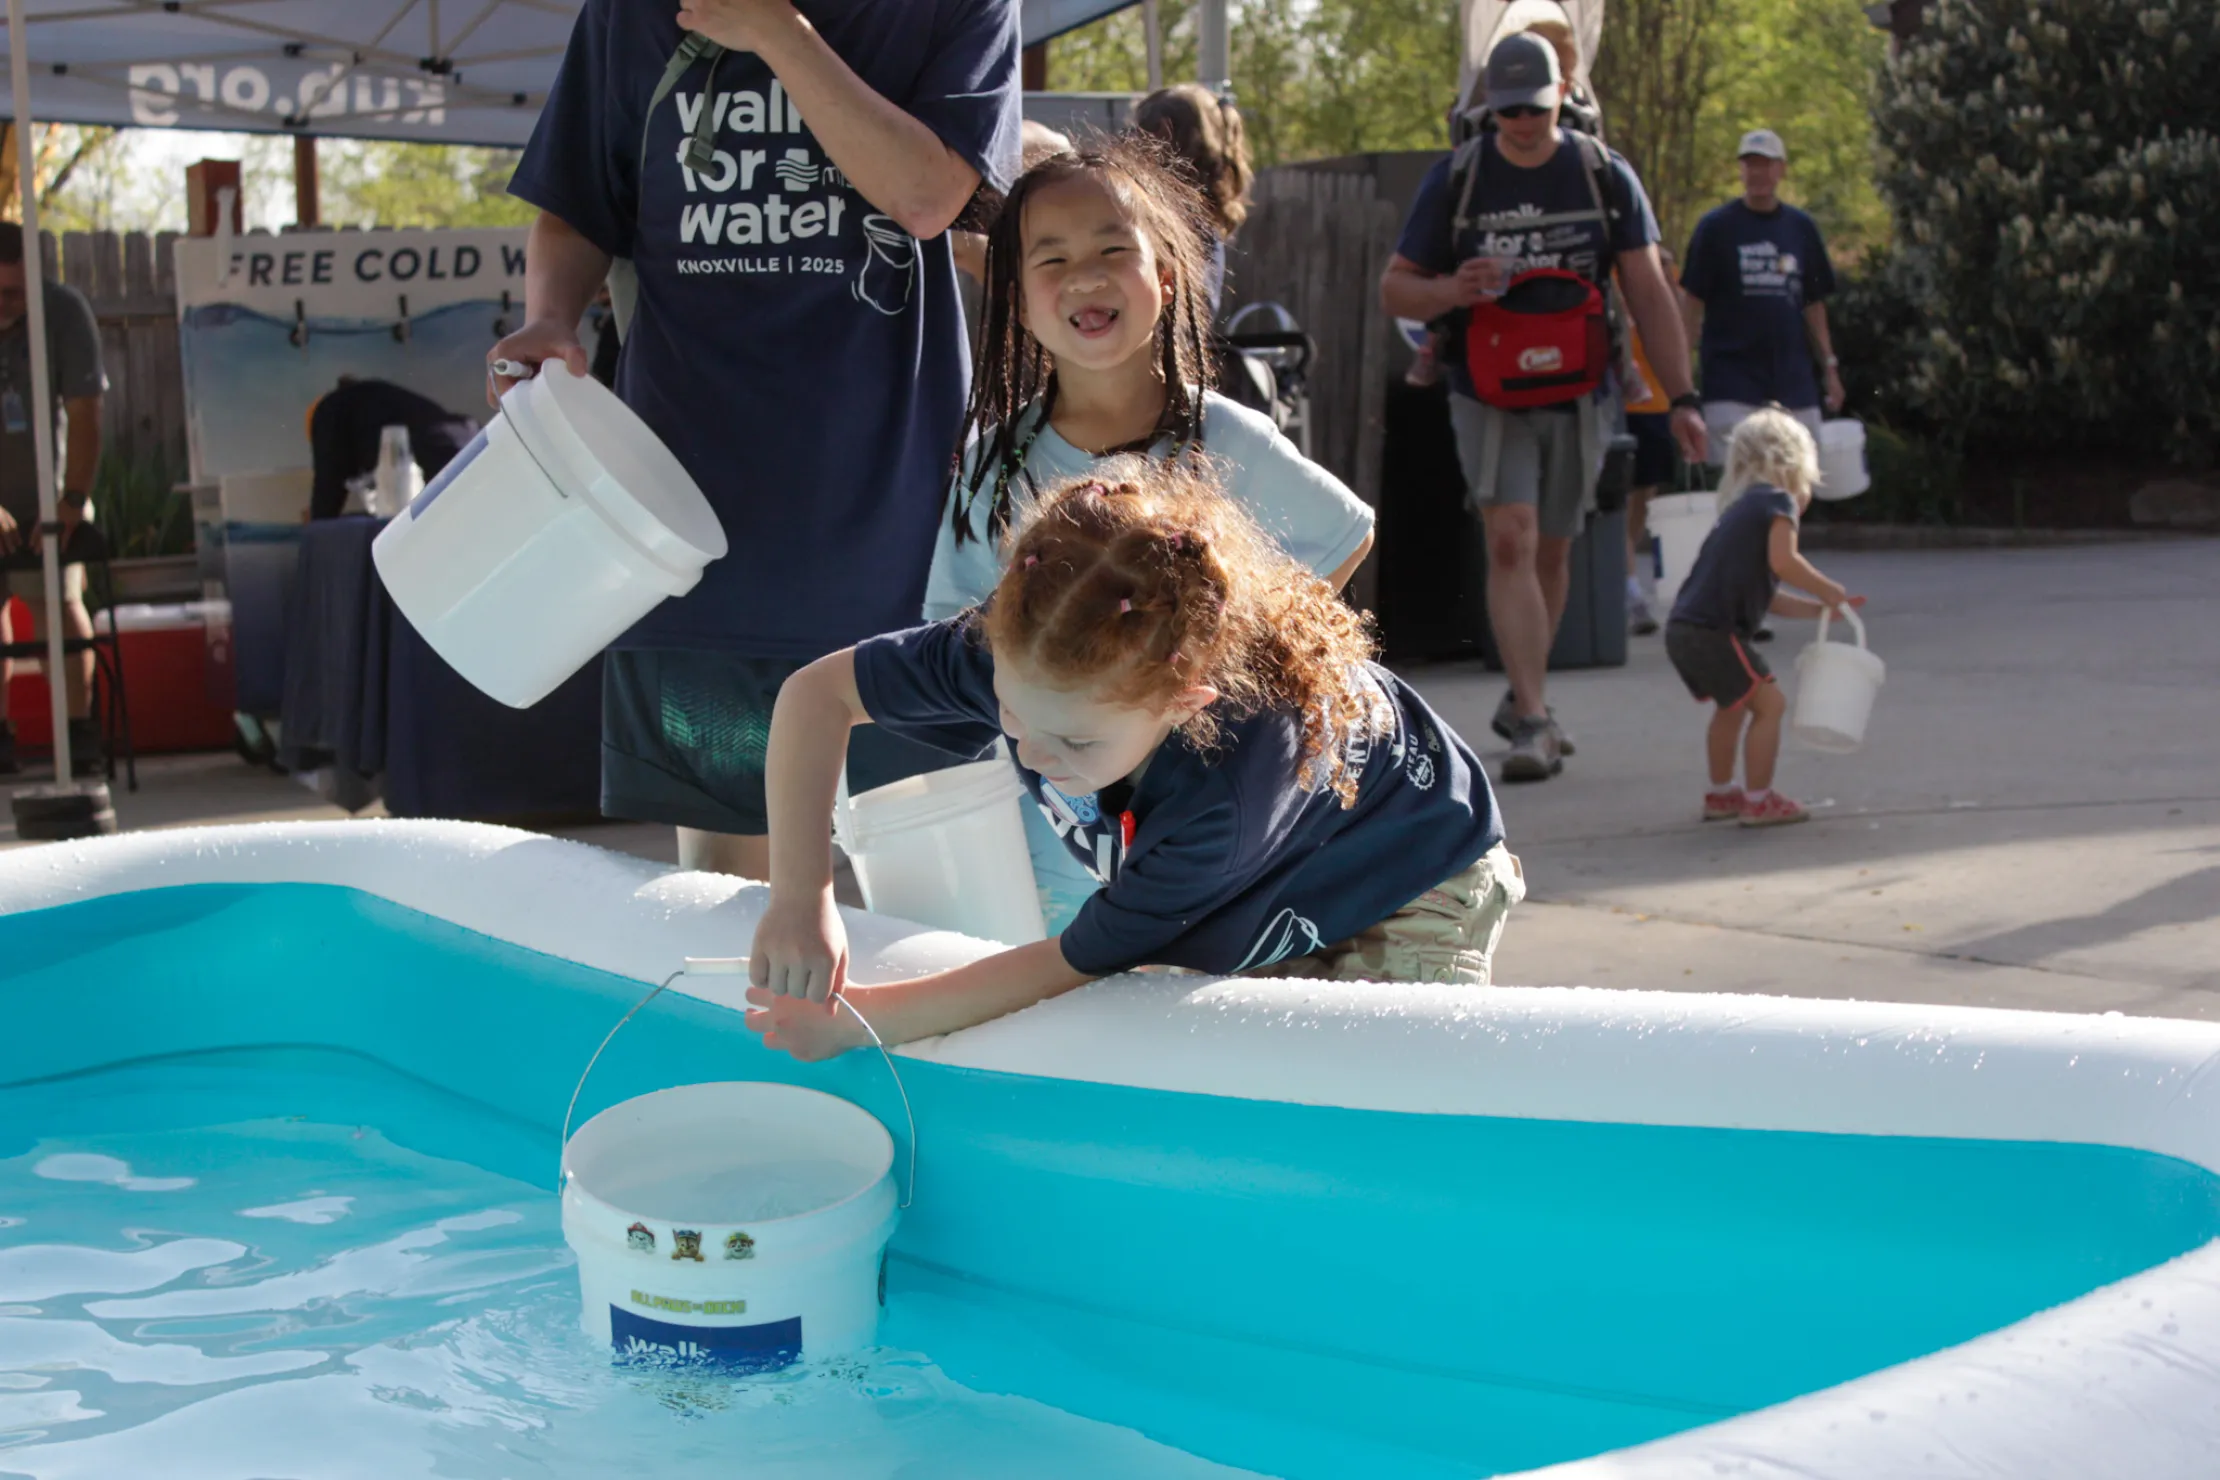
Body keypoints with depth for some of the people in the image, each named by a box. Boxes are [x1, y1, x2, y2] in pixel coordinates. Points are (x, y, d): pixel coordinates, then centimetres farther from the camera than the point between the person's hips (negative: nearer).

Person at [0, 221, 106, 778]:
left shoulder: (64, 310, -17)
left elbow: (84, 413, -16)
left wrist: (73, 501, -19)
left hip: (46, 490, -1)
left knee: (60, 603, -8)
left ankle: (80, 732, -1)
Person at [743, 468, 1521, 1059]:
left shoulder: (1224, 791, -45)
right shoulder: (1022, 654, -32)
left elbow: (1080, 963, -32)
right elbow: (819, 692, -19)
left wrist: (861, 1022, -28)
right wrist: (800, 897, -31)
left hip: (1410, 889, -5)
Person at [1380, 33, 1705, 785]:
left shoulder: (1604, 176, 1)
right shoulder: (1454, 179, -2)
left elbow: (1648, 292, 1)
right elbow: (1394, 288, 2)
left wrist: (1681, 396, -6)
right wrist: (1453, 292, -21)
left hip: (1575, 394, 2)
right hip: (1488, 395, -2)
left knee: (1551, 551, 11)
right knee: (1511, 541, -17)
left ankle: (1522, 699, 30)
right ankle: (1532, 721, -19)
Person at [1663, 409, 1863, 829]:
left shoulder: (1745, 509, 26)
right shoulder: (1778, 501, -2)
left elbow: (1768, 599, 24)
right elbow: (1782, 561, -20)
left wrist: (1820, 608, 22)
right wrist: (1827, 589, -6)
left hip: (1683, 628, 10)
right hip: (1711, 631, -10)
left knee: (1733, 706, 27)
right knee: (1768, 702, -3)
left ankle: (1720, 794, 36)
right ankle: (1758, 801, -1)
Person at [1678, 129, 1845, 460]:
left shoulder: (1801, 228, 10)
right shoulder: (1716, 226, -1)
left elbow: (1814, 304, 16)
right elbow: (1692, 301, -2)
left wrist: (1829, 365, 12)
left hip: (1793, 382, 4)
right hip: (1731, 382, -4)